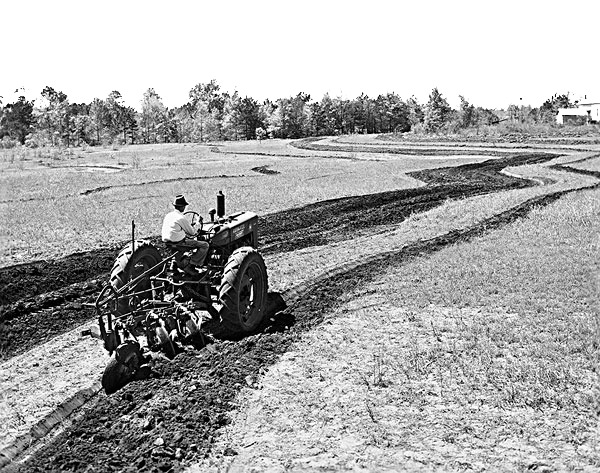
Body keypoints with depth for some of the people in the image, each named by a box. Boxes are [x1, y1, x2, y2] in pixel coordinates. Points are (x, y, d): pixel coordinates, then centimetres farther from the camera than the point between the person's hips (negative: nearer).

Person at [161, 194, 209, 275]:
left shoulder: (168, 215, 9)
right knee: (204, 245, -5)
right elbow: (192, 232, -6)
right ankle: (190, 266, -6)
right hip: (178, 243, -9)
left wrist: (188, 235, 24)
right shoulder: (181, 218, -16)